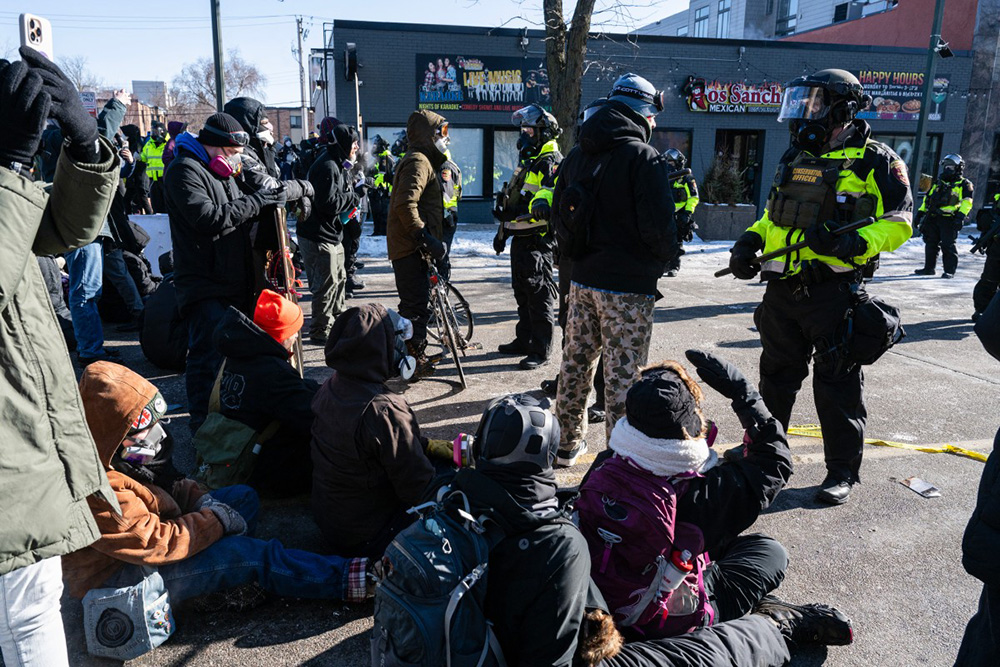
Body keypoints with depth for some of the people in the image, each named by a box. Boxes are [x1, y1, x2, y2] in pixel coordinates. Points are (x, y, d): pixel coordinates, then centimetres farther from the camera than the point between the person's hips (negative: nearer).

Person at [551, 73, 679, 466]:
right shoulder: (644, 159, -14)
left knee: (576, 361, 17)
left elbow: (559, 213, 16)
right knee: (622, 373, 0)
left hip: (582, 279, 7)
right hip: (628, 285, -7)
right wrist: (666, 257, 1)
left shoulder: (577, 155, 10)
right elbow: (659, 226, -18)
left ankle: (568, 442, 30)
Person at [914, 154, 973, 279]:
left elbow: (967, 202, -8)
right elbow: (927, 198, 25)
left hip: (949, 219, -6)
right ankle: (929, 268, 18)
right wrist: (920, 213, 16)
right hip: (932, 218, 6)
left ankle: (950, 271, -3)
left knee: (948, 245, -7)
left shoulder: (964, 184, 4)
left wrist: (961, 216, -21)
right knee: (930, 244, 8)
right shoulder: (938, 182, 22)